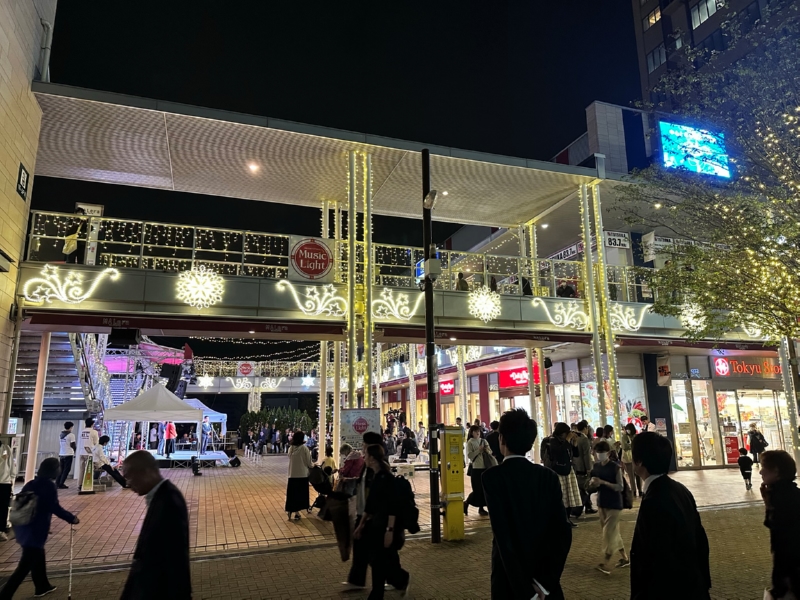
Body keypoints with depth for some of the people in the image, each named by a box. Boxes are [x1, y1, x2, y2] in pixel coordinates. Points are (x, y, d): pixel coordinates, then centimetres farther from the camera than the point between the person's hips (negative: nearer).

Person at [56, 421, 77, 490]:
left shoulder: (61, 435, 13)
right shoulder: (71, 435, -9)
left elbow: (59, 446, 17)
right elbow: (73, 445, -11)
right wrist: (76, 445, 11)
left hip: (61, 454, 7)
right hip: (68, 455, -7)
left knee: (61, 470, 15)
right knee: (66, 470, 0)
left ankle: (57, 483, 10)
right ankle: (61, 484, -3)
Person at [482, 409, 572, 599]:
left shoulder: (492, 476, -15)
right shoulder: (549, 476, -4)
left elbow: (503, 535, -23)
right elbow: (563, 532, -9)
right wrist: (546, 581, -8)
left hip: (510, 579, -3)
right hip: (545, 575, 3)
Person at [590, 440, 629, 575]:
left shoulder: (615, 467, -14)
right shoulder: (596, 466, 3)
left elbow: (620, 487, -18)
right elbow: (592, 483, 13)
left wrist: (603, 482, -26)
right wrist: (593, 483, -11)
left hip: (614, 504, -7)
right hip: (601, 503, 7)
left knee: (609, 533, -7)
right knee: (613, 532, 16)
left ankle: (606, 565, -4)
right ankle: (624, 558, 31)